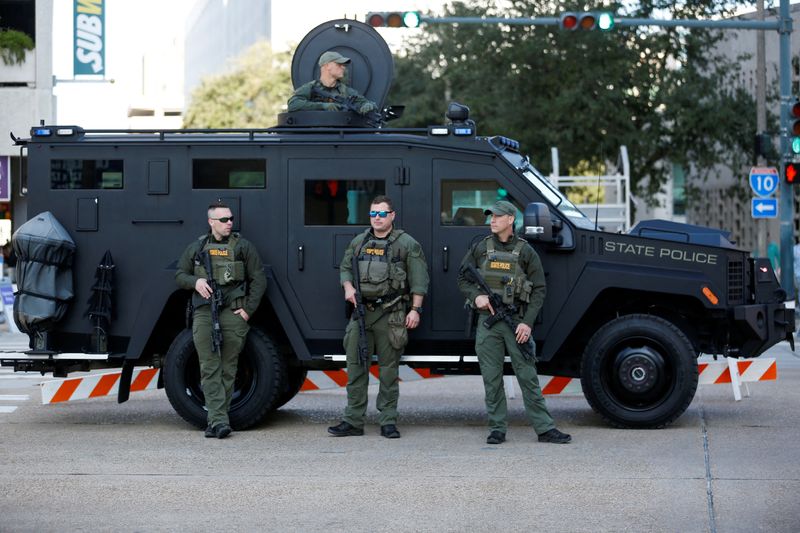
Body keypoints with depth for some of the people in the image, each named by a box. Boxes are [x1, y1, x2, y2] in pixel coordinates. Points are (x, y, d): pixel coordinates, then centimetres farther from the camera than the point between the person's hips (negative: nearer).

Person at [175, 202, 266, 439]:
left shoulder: (242, 246, 7)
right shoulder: (196, 248, 12)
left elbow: (259, 279, 6)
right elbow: (180, 275, 17)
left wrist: (248, 309, -3)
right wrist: (195, 282, -5)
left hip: (233, 313, -1)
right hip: (204, 313, 1)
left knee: (228, 369, 1)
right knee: (210, 368, -9)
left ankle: (216, 421, 7)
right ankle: (219, 420, -14)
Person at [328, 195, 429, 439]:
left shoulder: (407, 243, 0)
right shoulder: (359, 242, 13)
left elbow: (419, 279, -2)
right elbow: (345, 267, 22)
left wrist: (415, 310, -10)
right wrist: (348, 287, 2)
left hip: (391, 315, -4)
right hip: (362, 312, 4)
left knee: (389, 369, 0)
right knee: (356, 366, 2)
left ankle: (388, 422, 6)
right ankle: (353, 421, 6)